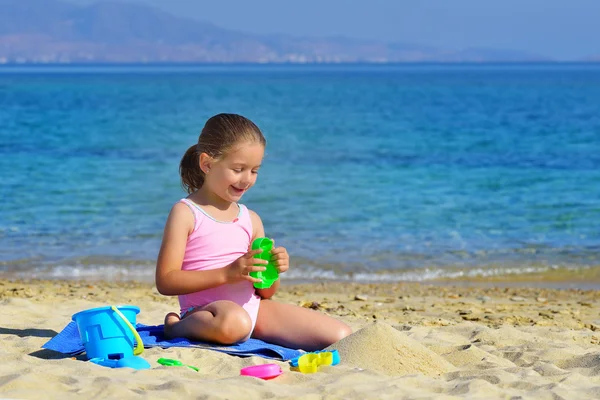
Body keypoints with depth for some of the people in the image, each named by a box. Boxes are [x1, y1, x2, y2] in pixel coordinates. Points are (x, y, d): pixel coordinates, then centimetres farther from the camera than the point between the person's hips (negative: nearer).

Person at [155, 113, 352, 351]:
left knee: (341, 336, -4)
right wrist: (227, 273, -20)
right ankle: (176, 325, -11)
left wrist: (273, 269, -6)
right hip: (206, 310, -6)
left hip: (253, 307, 7)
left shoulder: (250, 219, 15)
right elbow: (165, 282, -13)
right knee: (234, 323, -44)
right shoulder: (186, 213, -3)